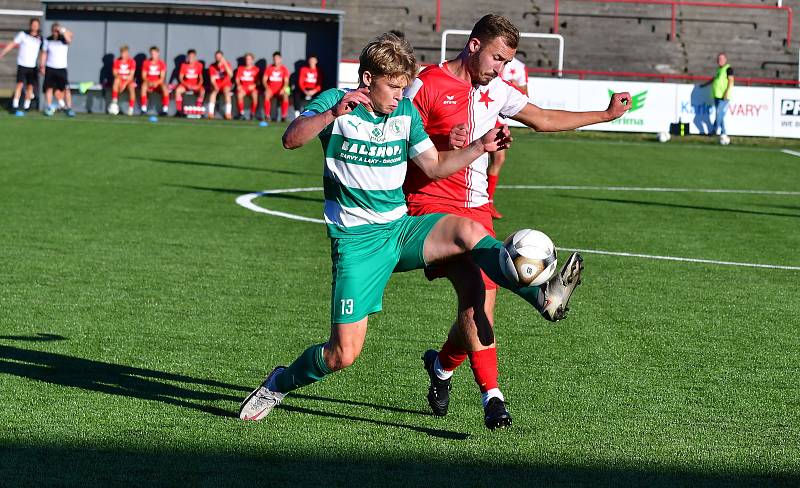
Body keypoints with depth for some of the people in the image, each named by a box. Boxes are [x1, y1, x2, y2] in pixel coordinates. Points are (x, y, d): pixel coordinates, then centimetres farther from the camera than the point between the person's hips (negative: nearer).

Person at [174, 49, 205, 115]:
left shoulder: (199, 65, -3)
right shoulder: (184, 65, -3)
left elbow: (201, 78, 0)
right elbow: (180, 78, -3)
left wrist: (199, 85, -19)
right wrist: (186, 85, -20)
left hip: (195, 85, 0)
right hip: (185, 84, 1)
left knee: (202, 90, -33)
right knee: (178, 90, -31)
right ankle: (179, 110, -24)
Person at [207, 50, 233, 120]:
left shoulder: (227, 64, -6)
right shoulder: (212, 66, -4)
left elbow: (231, 75, -23)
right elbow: (212, 79, -9)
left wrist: (225, 64, -29)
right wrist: (215, 86, -30)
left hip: (226, 83, 0)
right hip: (216, 84, 0)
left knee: (226, 91, -33)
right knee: (214, 91, -33)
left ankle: (228, 113, -34)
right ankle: (210, 112, -34)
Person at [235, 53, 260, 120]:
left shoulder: (256, 69, 10)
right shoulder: (240, 68, 16)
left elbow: (258, 80, 4)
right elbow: (237, 79, 11)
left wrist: (254, 85, -14)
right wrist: (238, 85, -9)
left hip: (252, 87, -1)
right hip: (243, 87, 1)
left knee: (255, 95, -36)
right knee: (239, 94, -34)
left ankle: (252, 113, -24)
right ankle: (241, 113, -26)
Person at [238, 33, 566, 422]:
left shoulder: (406, 112, 7)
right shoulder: (334, 103, -8)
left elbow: (434, 167, 13)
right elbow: (291, 139, -24)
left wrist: (480, 146, 0)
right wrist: (332, 114, -39)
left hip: (402, 228, 4)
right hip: (356, 242, -4)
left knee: (468, 231, -27)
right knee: (343, 354, -8)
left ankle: (543, 298, -33)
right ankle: (280, 383, 19)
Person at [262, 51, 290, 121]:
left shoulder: (284, 69, 4)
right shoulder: (269, 68, 5)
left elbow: (286, 81, -4)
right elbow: (264, 80, 0)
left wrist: (283, 89, -22)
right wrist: (267, 88, -18)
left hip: (280, 90, 0)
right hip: (271, 89, 0)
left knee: (285, 96, -33)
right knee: (266, 94, -34)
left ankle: (284, 116, -29)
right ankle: (267, 115, -31)